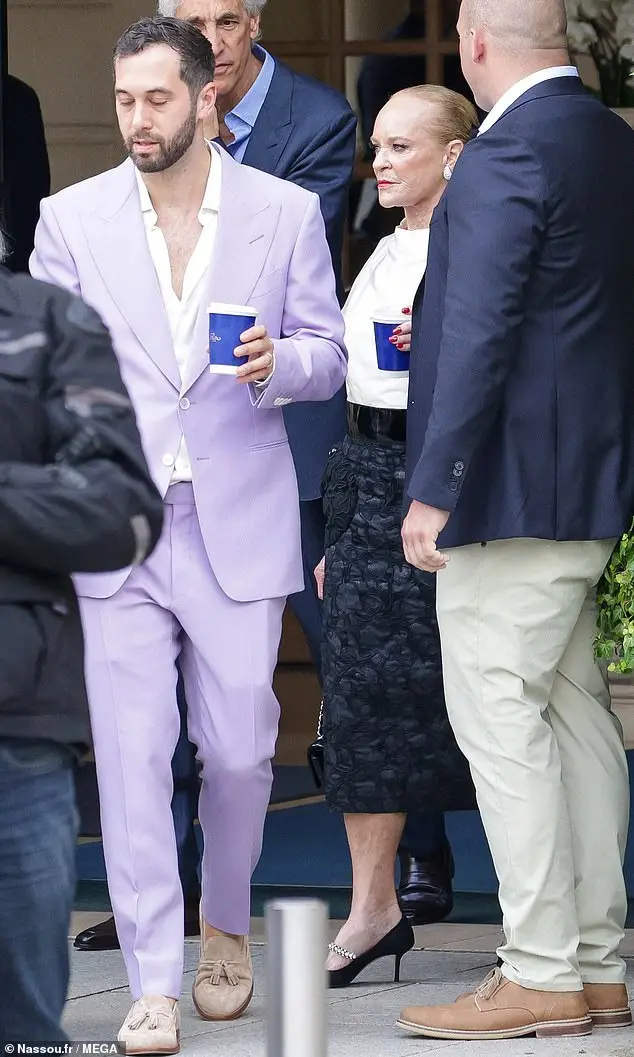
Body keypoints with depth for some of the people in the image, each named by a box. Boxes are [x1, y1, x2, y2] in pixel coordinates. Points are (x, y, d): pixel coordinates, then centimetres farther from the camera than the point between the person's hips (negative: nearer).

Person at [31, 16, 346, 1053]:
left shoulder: (286, 212, 3)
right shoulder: (72, 218, 5)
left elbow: (328, 354, 7)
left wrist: (277, 364, -15)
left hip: (238, 523, 0)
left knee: (240, 750, 3)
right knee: (132, 752, -7)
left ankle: (226, 929, 31)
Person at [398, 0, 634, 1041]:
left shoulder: (507, 154, -17)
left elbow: (480, 333, -22)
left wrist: (435, 489, -20)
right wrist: (436, 332, 26)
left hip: (514, 479, -10)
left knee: (499, 714, -6)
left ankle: (542, 976, -5)